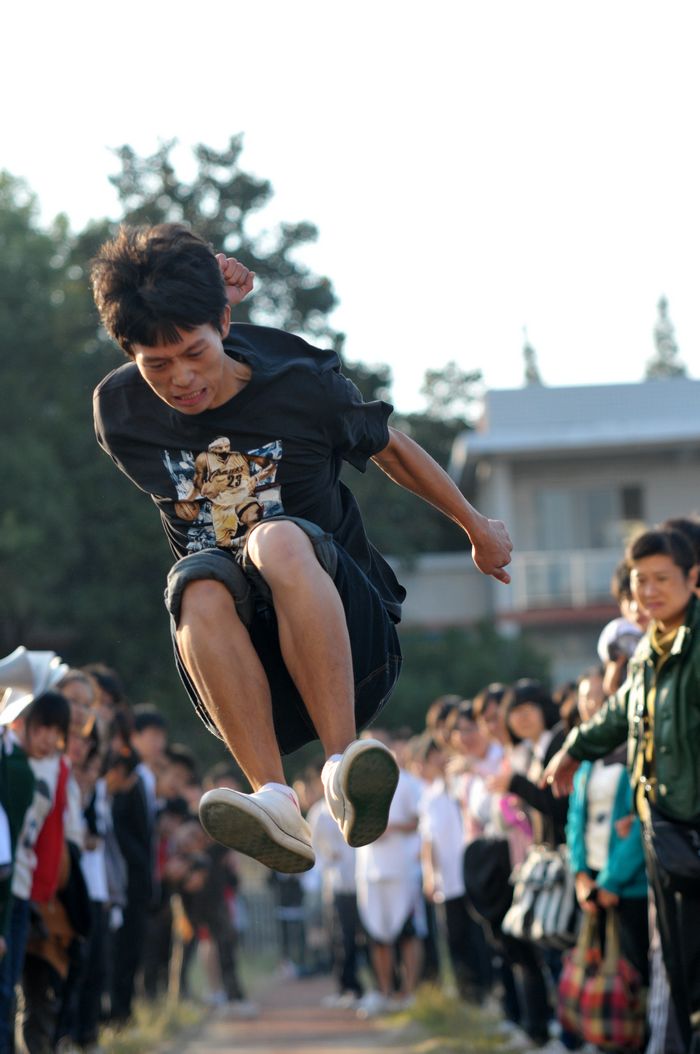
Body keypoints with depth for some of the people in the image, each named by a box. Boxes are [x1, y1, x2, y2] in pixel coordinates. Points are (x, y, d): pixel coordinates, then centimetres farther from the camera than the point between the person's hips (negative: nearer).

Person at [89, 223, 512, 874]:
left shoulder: (303, 386, -5)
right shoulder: (119, 412, -3)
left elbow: (390, 448, 14)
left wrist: (476, 527, 27)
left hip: (351, 639, -1)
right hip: (241, 660, 2)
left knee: (278, 539, -34)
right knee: (200, 583, -34)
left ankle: (344, 765, -45)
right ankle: (274, 800, -50)